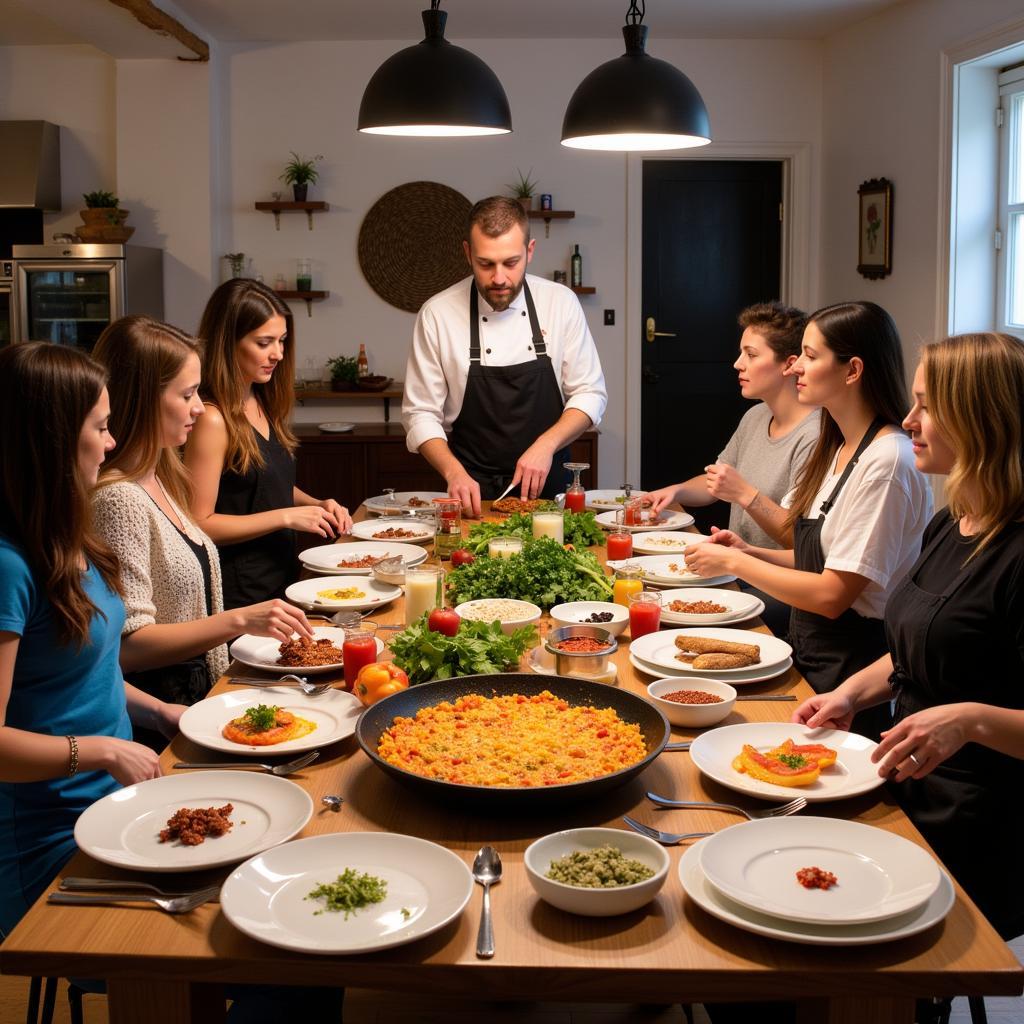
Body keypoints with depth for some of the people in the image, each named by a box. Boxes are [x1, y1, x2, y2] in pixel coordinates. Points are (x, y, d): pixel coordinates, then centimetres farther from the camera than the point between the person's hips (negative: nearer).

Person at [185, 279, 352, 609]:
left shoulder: (262, 403, 8)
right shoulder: (212, 419, -19)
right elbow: (200, 524, -20)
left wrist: (316, 504, 2)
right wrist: (286, 516, -19)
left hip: (280, 577, 8)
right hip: (240, 595, -8)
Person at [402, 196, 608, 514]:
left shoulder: (561, 302, -1)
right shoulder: (437, 314, -4)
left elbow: (590, 394, 4)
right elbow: (421, 414, 0)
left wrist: (546, 445, -12)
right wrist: (454, 472, -17)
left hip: (548, 486, 1)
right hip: (473, 490, -1)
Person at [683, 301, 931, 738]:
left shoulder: (887, 462, -21)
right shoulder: (839, 451, 9)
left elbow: (833, 594, -23)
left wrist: (734, 562, -14)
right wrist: (751, 552, 0)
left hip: (852, 665, -9)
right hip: (810, 652, 9)